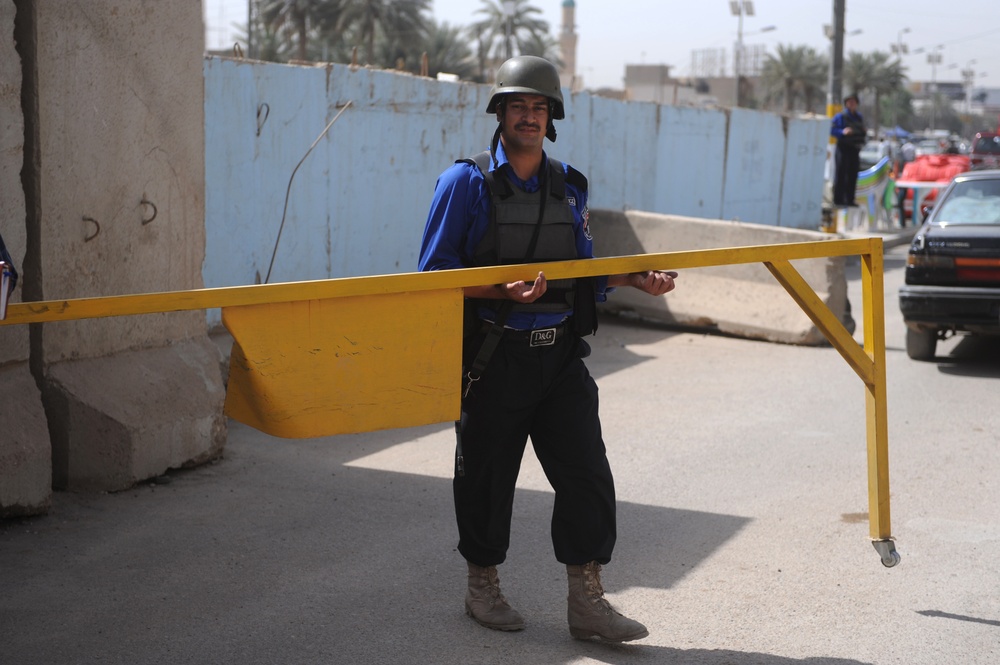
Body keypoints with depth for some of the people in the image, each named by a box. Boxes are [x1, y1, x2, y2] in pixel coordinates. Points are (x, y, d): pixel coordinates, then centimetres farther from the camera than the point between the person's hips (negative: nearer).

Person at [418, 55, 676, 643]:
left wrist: (635, 279, 1)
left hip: (560, 356, 4)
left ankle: (587, 601, 8)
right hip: (494, 357, -4)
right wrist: (503, 292, -21)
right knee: (488, 477, 8)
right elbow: (436, 273, -8)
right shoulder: (467, 182, -5)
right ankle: (484, 587, 27)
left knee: (587, 473, -1)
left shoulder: (570, 186, 11)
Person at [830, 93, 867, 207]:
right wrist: (843, 132, -25)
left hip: (854, 149, 6)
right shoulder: (840, 117, -3)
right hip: (843, 147, -6)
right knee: (840, 174, -7)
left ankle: (850, 199, 10)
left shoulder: (859, 118, 16)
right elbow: (832, 130, -10)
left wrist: (861, 142, 9)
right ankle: (838, 199, -6)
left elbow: (862, 132, 25)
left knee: (852, 175, 5)